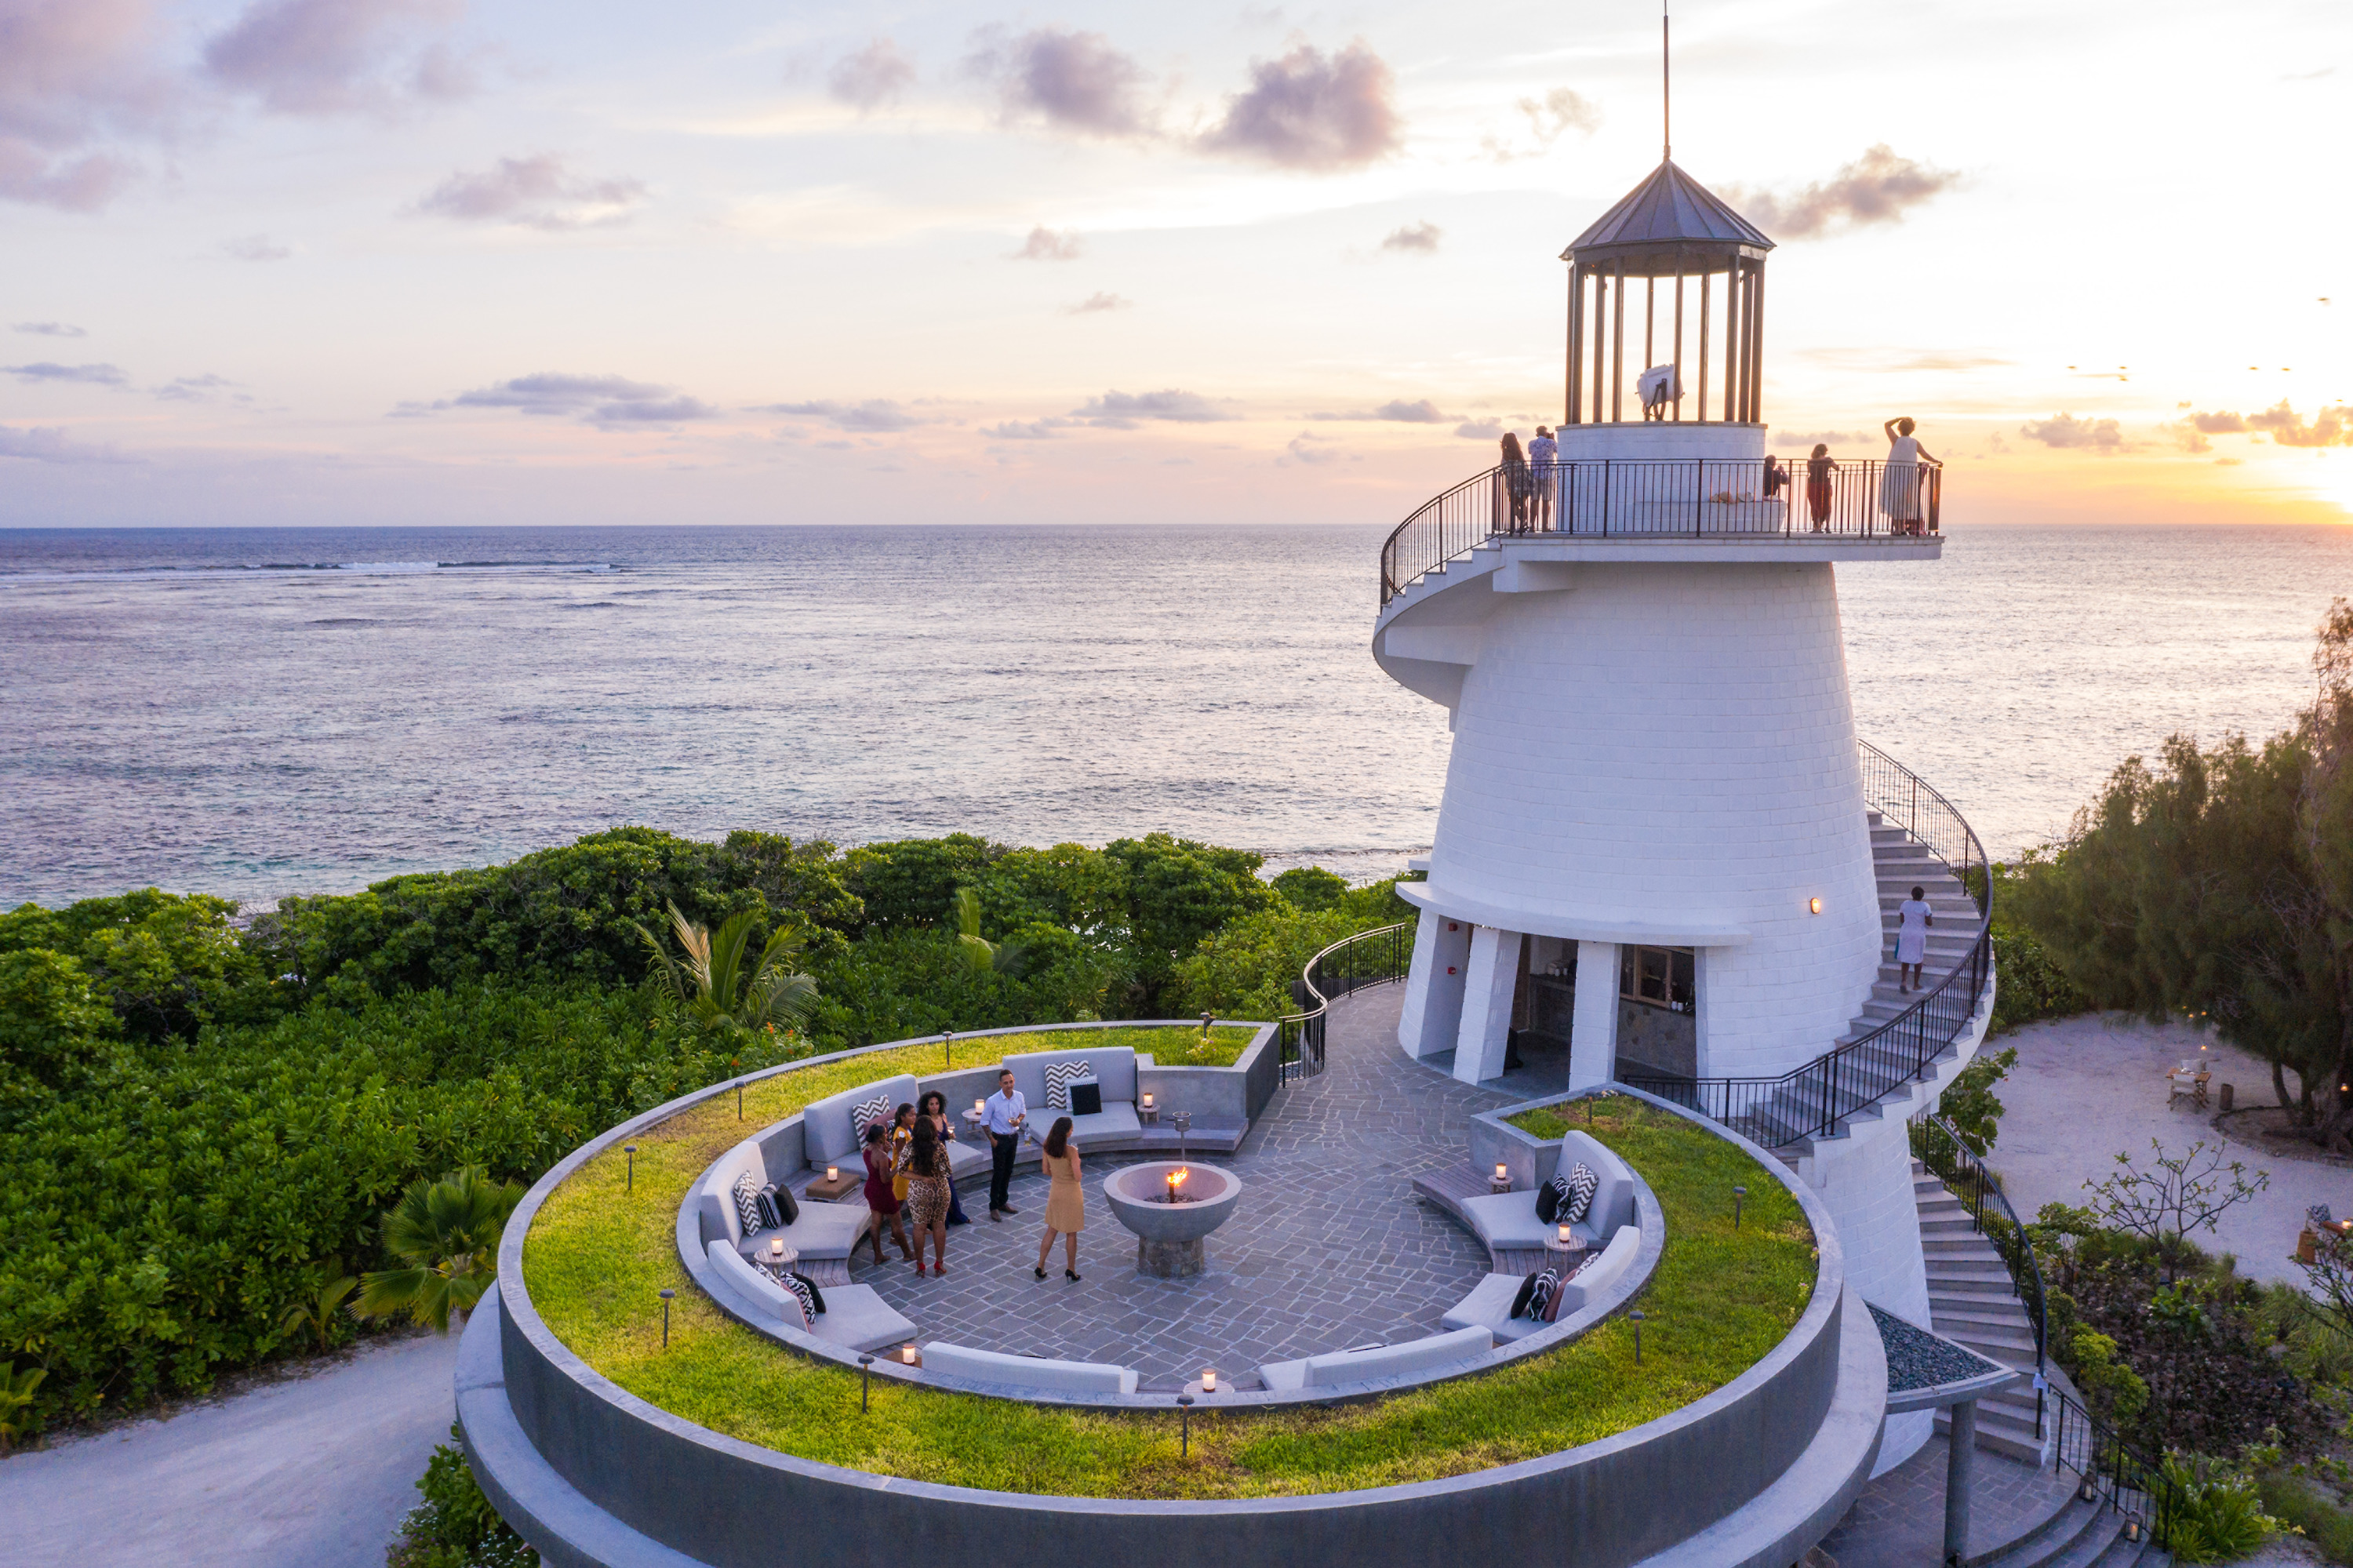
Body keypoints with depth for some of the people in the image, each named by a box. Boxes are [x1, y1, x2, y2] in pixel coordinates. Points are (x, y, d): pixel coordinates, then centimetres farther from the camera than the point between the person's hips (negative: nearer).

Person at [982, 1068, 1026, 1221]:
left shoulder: (1019, 1096, -7)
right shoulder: (993, 1101, -20)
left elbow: (1023, 1111, 11)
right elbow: (984, 1121, -9)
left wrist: (1019, 1119, -12)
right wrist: (991, 1139, -11)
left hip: (1013, 1137, 5)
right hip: (999, 1139, -5)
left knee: (1008, 1172, 15)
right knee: (998, 1173, -1)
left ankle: (1003, 1202, 30)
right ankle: (994, 1207, 8)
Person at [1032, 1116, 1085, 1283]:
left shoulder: (1048, 1148, -6)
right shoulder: (1071, 1151, -25)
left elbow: (1046, 1171, 4)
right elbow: (1077, 1177, -22)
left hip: (1055, 1192, 5)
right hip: (1071, 1194, -5)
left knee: (1051, 1231, 18)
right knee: (1071, 1234, 11)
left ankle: (1040, 1267, 20)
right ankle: (1071, 1269, 21)